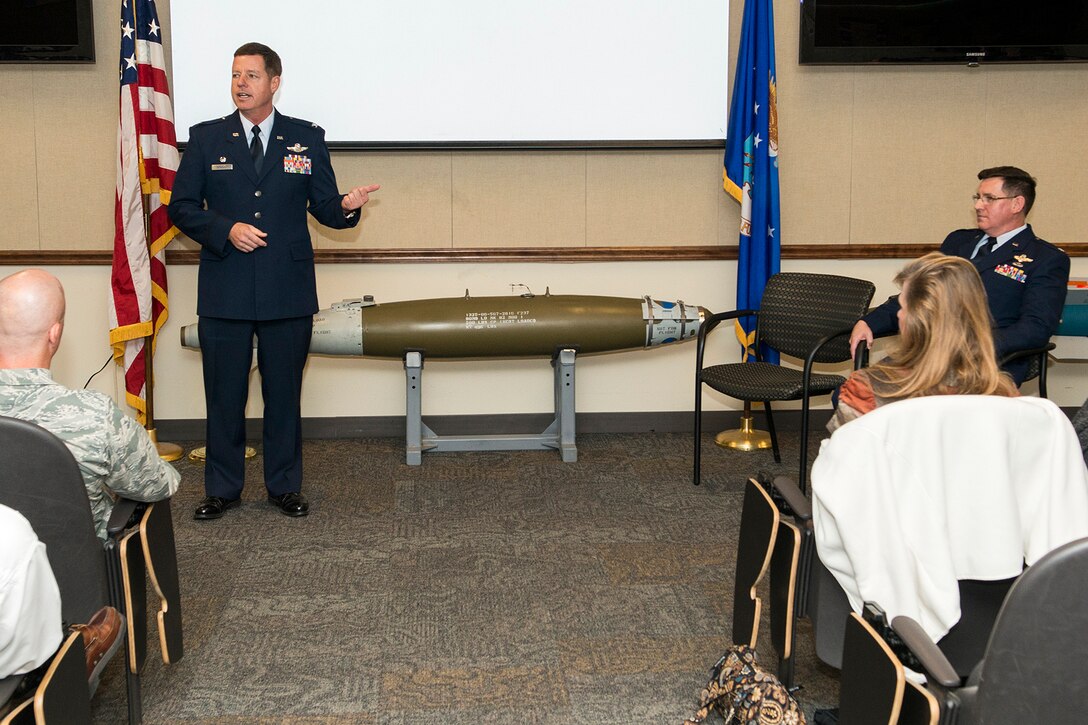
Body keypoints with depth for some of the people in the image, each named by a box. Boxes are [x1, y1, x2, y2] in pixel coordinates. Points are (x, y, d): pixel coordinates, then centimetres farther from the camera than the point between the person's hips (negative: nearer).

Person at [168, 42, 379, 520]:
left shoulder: (306, 139, 5)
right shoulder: (206, 138, 5)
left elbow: (323, 206, 5)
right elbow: (181, 207, 4)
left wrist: (346, 207, -18)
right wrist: (226, 229, -12)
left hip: (288, 292, 0)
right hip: (225, 293, 0)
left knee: (284, 393, 9)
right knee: (224, 395, 7)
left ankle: (284, 486, 22)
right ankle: (222, 489, 20)